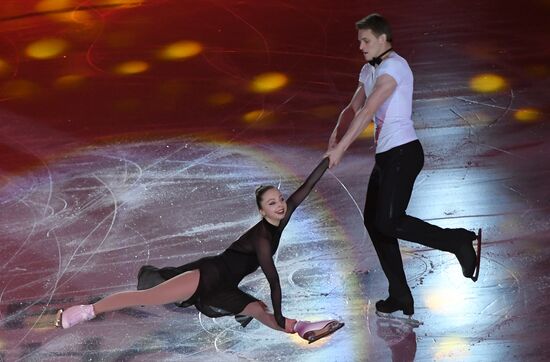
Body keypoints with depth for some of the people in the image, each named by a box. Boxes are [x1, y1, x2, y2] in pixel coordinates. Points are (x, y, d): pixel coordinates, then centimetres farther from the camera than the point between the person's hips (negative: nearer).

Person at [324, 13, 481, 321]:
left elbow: (367, 111, -23)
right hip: (386, 156, 10)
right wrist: (336, 135, -5)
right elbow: (353, 108, 15)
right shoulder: (369, 70, 16)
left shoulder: (393, 67, -15)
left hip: (402, 153, -10)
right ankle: (400, 296, 15)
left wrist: (341, 148, -26)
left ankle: (460, 241, -8)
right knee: (374, 221, 9)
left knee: (388, 222, -16)